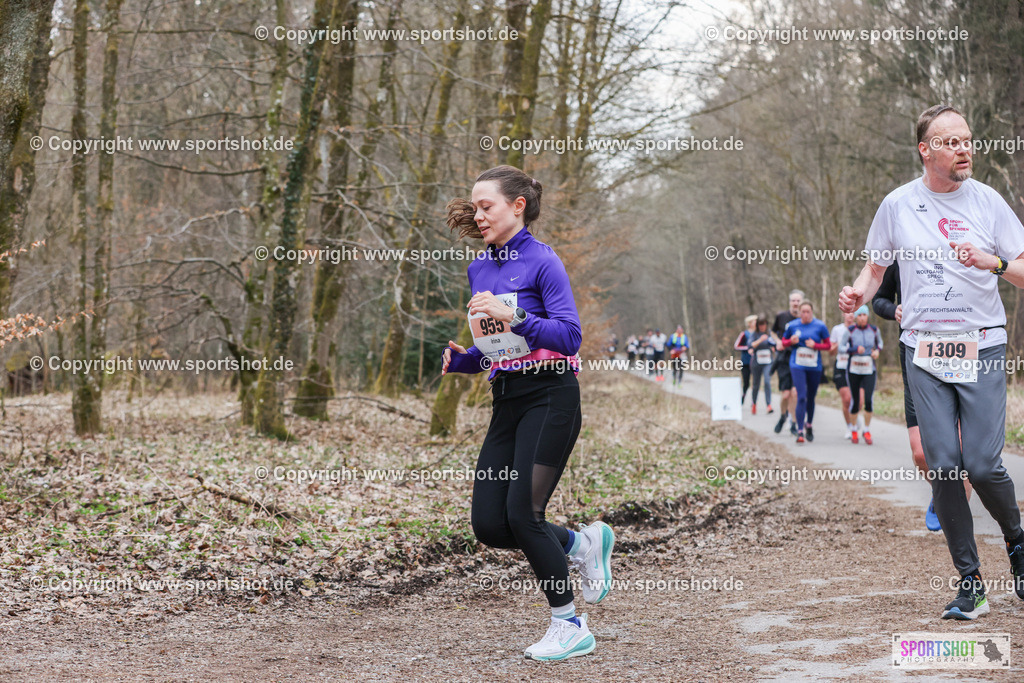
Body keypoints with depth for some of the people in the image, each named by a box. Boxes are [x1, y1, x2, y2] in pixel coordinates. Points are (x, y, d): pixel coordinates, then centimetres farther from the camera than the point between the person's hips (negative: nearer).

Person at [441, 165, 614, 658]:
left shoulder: (542, 261, -8)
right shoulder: (480, 268, 14)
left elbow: (570, 337, -16)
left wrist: (513, 316, -26)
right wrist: (455, 359, 0)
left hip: (549, 396, -7)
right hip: (506, 401, 7)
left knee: (523, 513, -12)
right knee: (488, 524, 0)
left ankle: (570, 627, 5)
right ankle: (585, 544, 24)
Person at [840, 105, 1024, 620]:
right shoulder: (897, 205, 5)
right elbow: (876, 267, 16)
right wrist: (858, 293, -5)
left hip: (981, 349, -1)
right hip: (924, 351, 1)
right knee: (944, 465, -4)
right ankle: (970, 584, 6)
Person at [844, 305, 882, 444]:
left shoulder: (874, 330, 1)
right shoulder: (850, 330, -6)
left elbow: (879, 342, 20)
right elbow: (842, 347, -3)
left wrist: (877, 350, -1)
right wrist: (855, 349, -21)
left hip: (869, 371, 1)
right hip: (853, 371, -1)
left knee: (868, 401, -13)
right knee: (855, 401, 4)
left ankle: (867, 431, 1)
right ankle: (853, 430, 26)